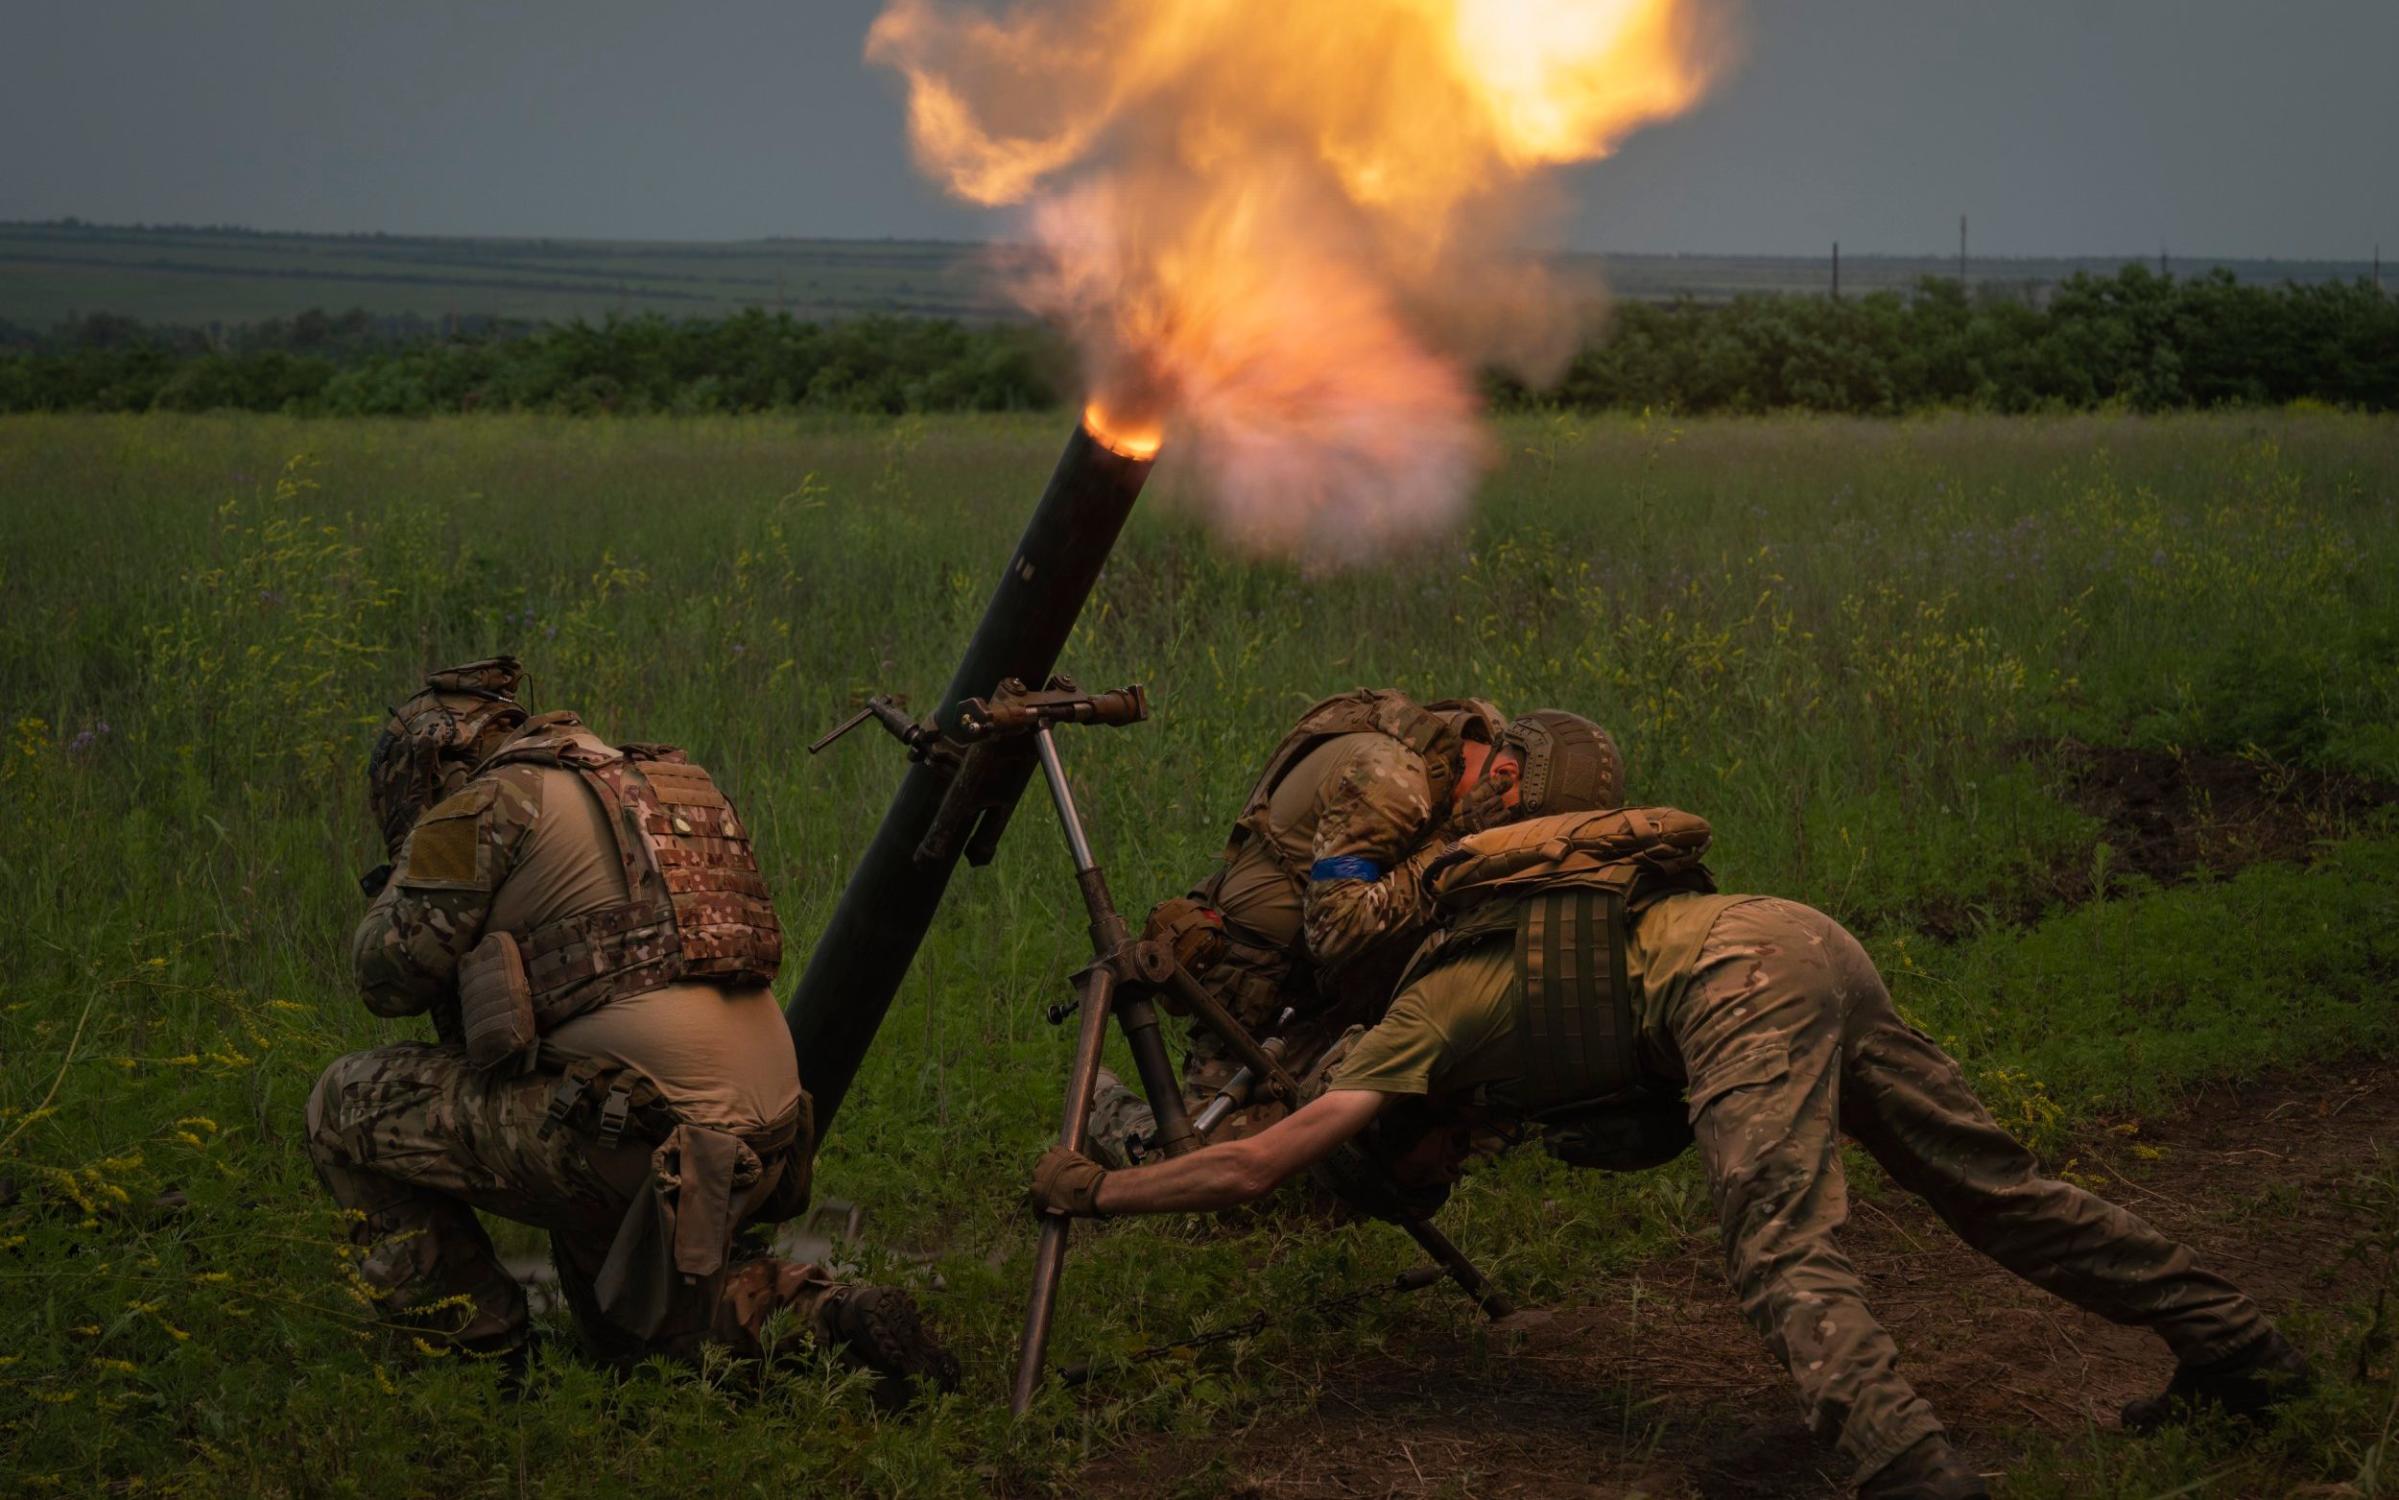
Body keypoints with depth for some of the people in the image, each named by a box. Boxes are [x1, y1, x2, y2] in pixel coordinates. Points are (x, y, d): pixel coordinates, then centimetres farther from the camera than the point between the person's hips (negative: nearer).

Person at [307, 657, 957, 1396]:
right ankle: (833, 1318, 9)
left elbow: (389, 974, 1)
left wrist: (407, 876, 20)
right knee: (626, 1318, 32)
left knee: (348, 1105, 7)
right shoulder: (672, 785, 23)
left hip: (633, 1136, -8)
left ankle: (477, 1355, 9)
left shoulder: (489, 804, -1)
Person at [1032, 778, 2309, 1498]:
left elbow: (1253, 1166, 3)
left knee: (1784, 1256, -20)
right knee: (1990, 1185, 14)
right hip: (1817, 948, 9)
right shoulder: (1481, 973, 29)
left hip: (1742, 974, -9)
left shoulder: (1424, 1022, 7)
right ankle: (2240, 1352, 20)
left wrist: (1095, 1191, 14)